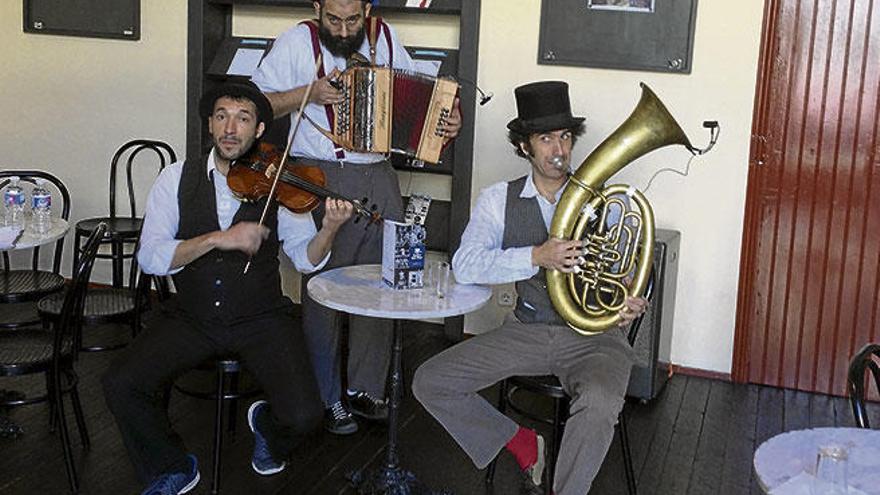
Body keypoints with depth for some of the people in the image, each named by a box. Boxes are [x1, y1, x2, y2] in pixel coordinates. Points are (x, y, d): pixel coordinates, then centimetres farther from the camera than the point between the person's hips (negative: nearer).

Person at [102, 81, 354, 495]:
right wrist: (219, 238, -22)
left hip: (261, 320, -1)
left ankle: (267, 425, 20)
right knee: (120, 386, -19)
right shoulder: (178, 178, 0)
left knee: (303, 416, -20)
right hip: (192, 318, 1)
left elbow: (306, 259, -1)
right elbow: (150, 257, -10)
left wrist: (329, 229, -22)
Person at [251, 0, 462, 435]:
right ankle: (328, 399, 14)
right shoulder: (298, 41, -2)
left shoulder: (386, 38, 9)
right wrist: (309, 93, -17)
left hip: (379, 177, 4)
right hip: (322, 178, -4)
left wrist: (448, 119, 1)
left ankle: (364, 389, 23)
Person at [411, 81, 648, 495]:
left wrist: (628, 305, -23)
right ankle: (522, 445, 10)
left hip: (592, 334, -2)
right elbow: (465, 266, -12)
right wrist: (536, 257, -25)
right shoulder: (498, 200, 2)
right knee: (430, 382, -9)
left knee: (599, 405, -35)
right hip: (527, 329, 3)